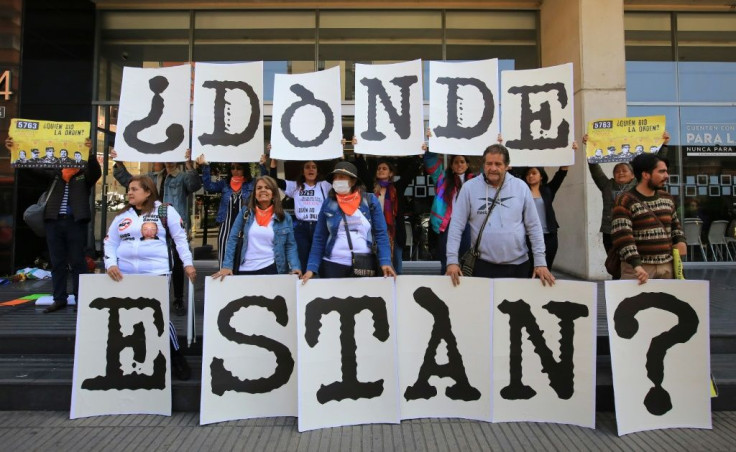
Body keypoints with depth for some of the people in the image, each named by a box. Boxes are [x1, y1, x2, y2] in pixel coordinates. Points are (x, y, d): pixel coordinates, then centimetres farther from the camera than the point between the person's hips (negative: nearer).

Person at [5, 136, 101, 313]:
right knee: (57, 262, 7)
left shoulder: (85, 174, 5)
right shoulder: (55, 173, 16)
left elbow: (96, 171, -14)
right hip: (54, 221, 4)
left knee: (77, 262, 0)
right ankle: (59, 299, 14)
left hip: (75, 222, -4)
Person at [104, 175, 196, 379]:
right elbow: (110, 242, 12)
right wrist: (111, 263, -6)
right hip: (126, 275, 5)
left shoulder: (165, 211, 0)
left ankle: (177, 359, 13)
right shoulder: (122, 216, 12)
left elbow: (180, 237, 1)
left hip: (157, 273, -5)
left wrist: (188, 263, -4)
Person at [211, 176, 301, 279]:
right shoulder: (245, 212, 2)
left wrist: (295, 267, -15)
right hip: (246, 269, 1)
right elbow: (233, 239, -1)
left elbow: (290, 245, 1)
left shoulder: (284, 217, 1)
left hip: (272, 268, -1)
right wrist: (227, 265, -9)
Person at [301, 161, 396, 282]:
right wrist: (311, 267, -5)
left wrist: (385, 262, -13)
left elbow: (381, 234, -2)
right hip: (333, 265, 1)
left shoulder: (370, 200, 0)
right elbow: (319, 238, 3)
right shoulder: (328, 204, 2)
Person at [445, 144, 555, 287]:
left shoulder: (521, 187, -1)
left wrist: (540, 262, -1)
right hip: (483, 264, -2)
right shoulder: (469, 188, -6)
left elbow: (534, 227, 3)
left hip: (518, 265, 2)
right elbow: (456, 226, -5)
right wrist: (452, 260, -12)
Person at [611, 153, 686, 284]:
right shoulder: (625, 201, -10)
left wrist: (680, 240, 7)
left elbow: (675, 224, 28)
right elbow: (623, 237, -19)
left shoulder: (667, 198, 14)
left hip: (667, 266, 7)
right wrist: (637, 265, -27)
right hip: (637, 267, -6)